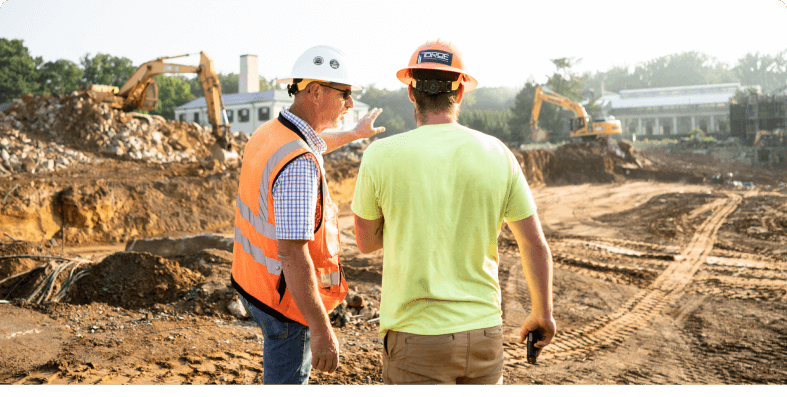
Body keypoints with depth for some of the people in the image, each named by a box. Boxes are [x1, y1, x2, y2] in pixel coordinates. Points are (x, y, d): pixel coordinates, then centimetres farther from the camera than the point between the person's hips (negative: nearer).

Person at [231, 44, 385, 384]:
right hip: (285, 297, -9)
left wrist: (355, 133, 42)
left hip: (253, 279, 9)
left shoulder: (268, 133, 1)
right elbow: (292, 252, -32)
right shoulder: (300, 165, -30)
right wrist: (322, 331, -28)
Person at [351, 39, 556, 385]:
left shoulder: (381, 155, -11)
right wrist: (543, 313, 17)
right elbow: (536, 245, 3)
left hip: (416, 333, -3)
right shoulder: (497, 154, -3)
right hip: (484, 330, 3)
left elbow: (366, 242, 3)